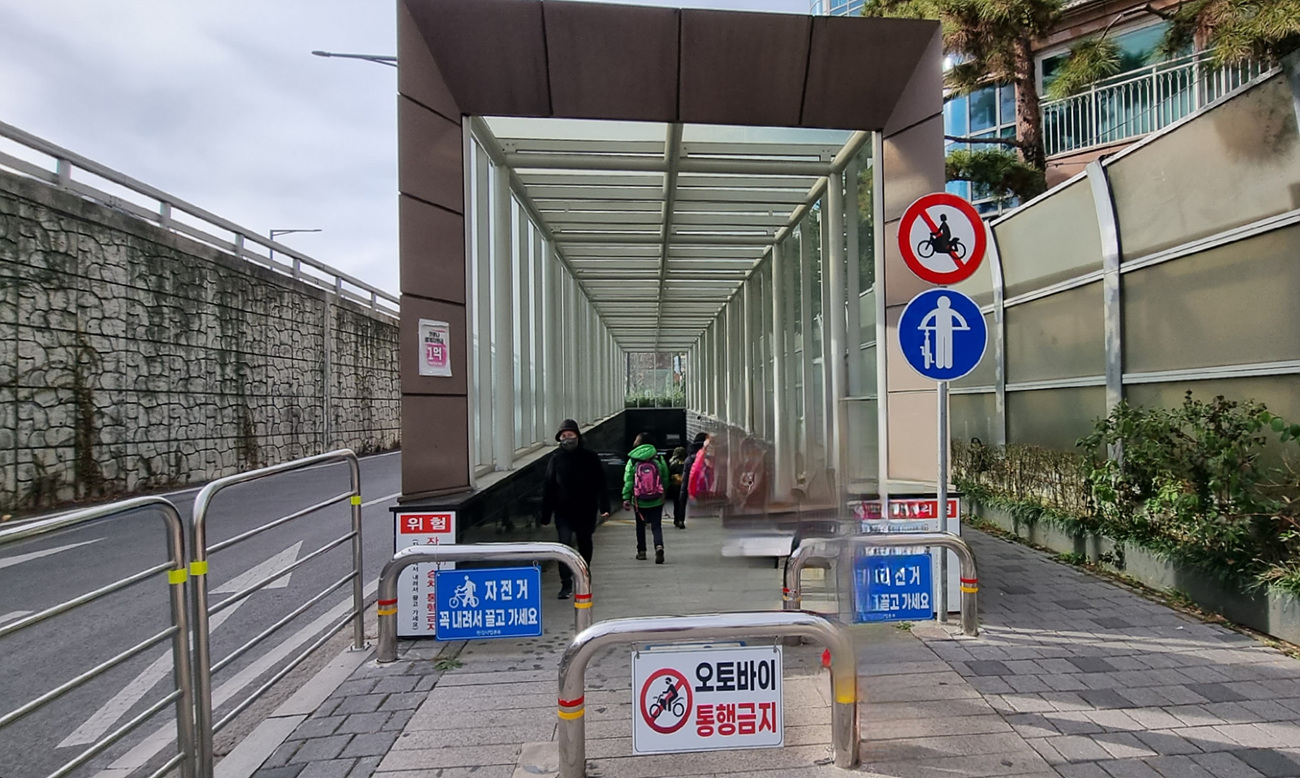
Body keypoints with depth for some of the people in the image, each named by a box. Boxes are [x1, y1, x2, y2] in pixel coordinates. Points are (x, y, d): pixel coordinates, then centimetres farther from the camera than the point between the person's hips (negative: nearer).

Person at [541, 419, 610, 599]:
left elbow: (600, 484, -4)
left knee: (585, 547, 15)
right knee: (564, 546, -10)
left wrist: (604, 507, -14)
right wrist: (545, 516, 0)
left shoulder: (590, 457, -4)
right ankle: (566, 584, -1)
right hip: (563, 512, 0)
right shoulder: (556, 459, -1)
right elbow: (548, 488, 2)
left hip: (586, 511, 1)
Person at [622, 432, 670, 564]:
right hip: (657, 501, 0)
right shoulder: (659, 459, -3)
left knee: (640, 526, 18)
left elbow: (628, 481, -7)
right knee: (657, 526, 3)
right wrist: (663, 494, 16)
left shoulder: (632, 460, -6)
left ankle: (641, 551, 24)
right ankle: (659, 546, -21)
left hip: (639, 501, 0)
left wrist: (626, 498, -2)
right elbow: (665, 479, 2)